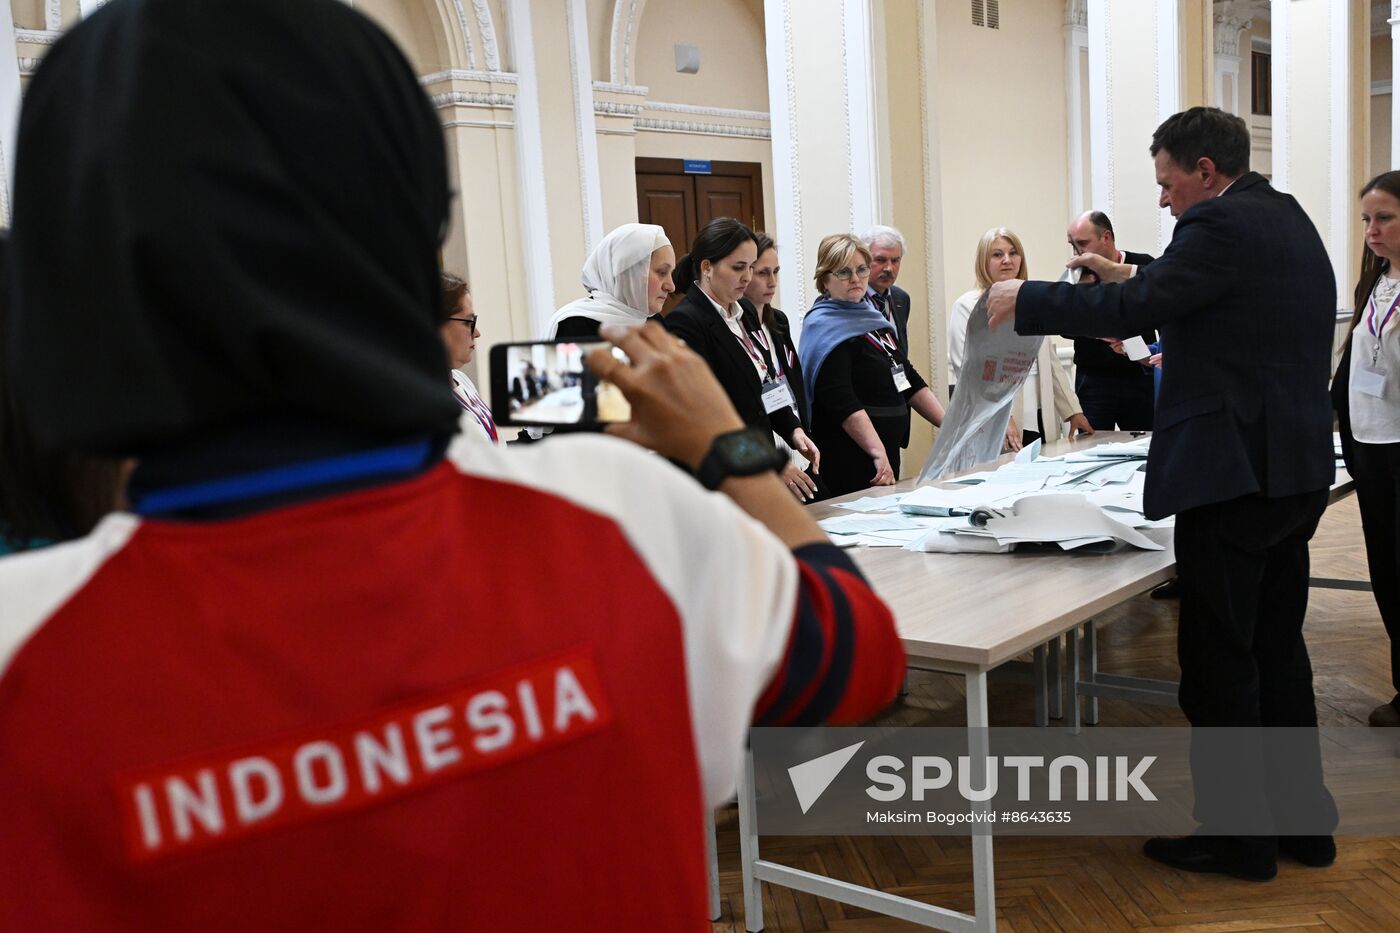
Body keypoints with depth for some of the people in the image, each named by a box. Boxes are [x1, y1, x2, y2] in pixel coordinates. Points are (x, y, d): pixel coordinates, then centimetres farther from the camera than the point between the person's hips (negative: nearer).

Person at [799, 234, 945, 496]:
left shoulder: (873, 317, 14)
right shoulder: (824, 327, -11)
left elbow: (910, 381, 19)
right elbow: (841, 402, -23)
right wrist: (878, 453, -32)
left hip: (887, 455, 8)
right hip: (849, 463, -8)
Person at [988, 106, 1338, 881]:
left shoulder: (1223, 225, -14)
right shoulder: (1289, 221, 16)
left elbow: (1134, 307, -20)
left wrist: (1026, 300, -11)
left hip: (1232, 471, -10)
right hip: (1295, 468, 10)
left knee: (1219, 660, 0)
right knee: (1278, 647, 17)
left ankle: (1237, 836, 11)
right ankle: (1302, 818, 27)